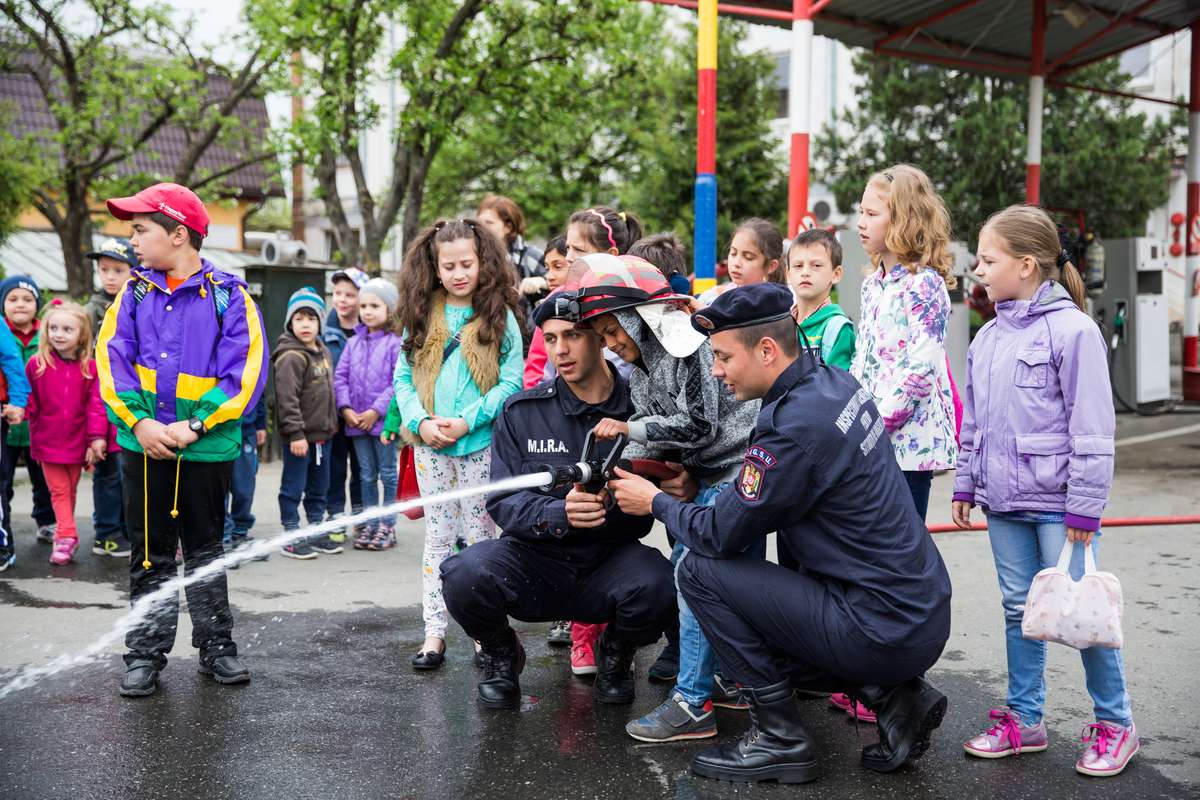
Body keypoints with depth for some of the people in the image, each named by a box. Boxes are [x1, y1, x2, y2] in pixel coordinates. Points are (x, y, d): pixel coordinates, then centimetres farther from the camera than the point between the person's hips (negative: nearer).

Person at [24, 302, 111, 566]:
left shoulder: (90, 367, -5)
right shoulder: (36, 364, -5)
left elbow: (96, 404, -6)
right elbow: (29, 401, 1)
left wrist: (97, 437, -9)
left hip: (77, 441, 1)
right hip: (47, 441, -1)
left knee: (71, 491, 14)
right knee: (59, 491, -1)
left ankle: (64, 535, 27)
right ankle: (66, 535, -3)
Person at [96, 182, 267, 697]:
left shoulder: (227, 294, -5)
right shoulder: (136, 292, 5)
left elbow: (245, 371, -12)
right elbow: (112, 358, -2)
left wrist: (194, 427, -18)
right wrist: (139, 422, -15)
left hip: (207, 449, -2)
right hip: (144, 445, 2)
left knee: (205, 551, 11)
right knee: (150, 556, 9)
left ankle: (216, 647, 22)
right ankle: (145, 655, 17)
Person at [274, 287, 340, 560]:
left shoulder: (324, 351, 12)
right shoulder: (290, 357, -16)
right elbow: (287, 399, -21)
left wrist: (332, 422, 20)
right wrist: (295, 433, -24)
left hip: (322, 433, 9)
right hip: (298, 436, -9)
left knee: (319, 486, 17)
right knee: (293, 487, 1)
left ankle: (317, 531, 28)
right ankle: (292, 536, 9)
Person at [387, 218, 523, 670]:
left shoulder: (500, 316, -2)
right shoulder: (421, 316, 7)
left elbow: (512, 381, -6)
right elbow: (403, 377, 6)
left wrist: (467, 420, -15)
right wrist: (420, 421, -11)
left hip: (481, 443, -2)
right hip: (430, 445, 3)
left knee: (480, 537, 6)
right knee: (437, 537, 8)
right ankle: (434, 634, 12)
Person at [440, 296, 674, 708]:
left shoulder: (637, 407, -2)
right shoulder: (521, 412, 0)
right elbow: (503, 501, -6)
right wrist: (559, 514, -26)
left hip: (609, 562, 0)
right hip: (534, 559, 1)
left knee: (657, 583, -33)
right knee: (464, 575, -29)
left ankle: (617, 655, 6)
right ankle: (501, 655, 8)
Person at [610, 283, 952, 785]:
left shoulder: (797, 424, -23)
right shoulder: (835, 382, 5)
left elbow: (721, 535, -15)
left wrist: (656, 503, 4)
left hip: (884, 628, -9)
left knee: (700, 572, -8)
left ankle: (780, 739, 0)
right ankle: (892, 694, 14)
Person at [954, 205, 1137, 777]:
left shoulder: (1071, 330, -13)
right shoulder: (989, 337, 10)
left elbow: (1091, 429, -14)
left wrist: (1085, 508, -14)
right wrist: (965, 486, 17)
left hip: (1056, 503, -7)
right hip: (1003, 502, 7)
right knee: (1019, 609, 13)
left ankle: (1115, 724, 16)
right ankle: (1024, 719, 23)